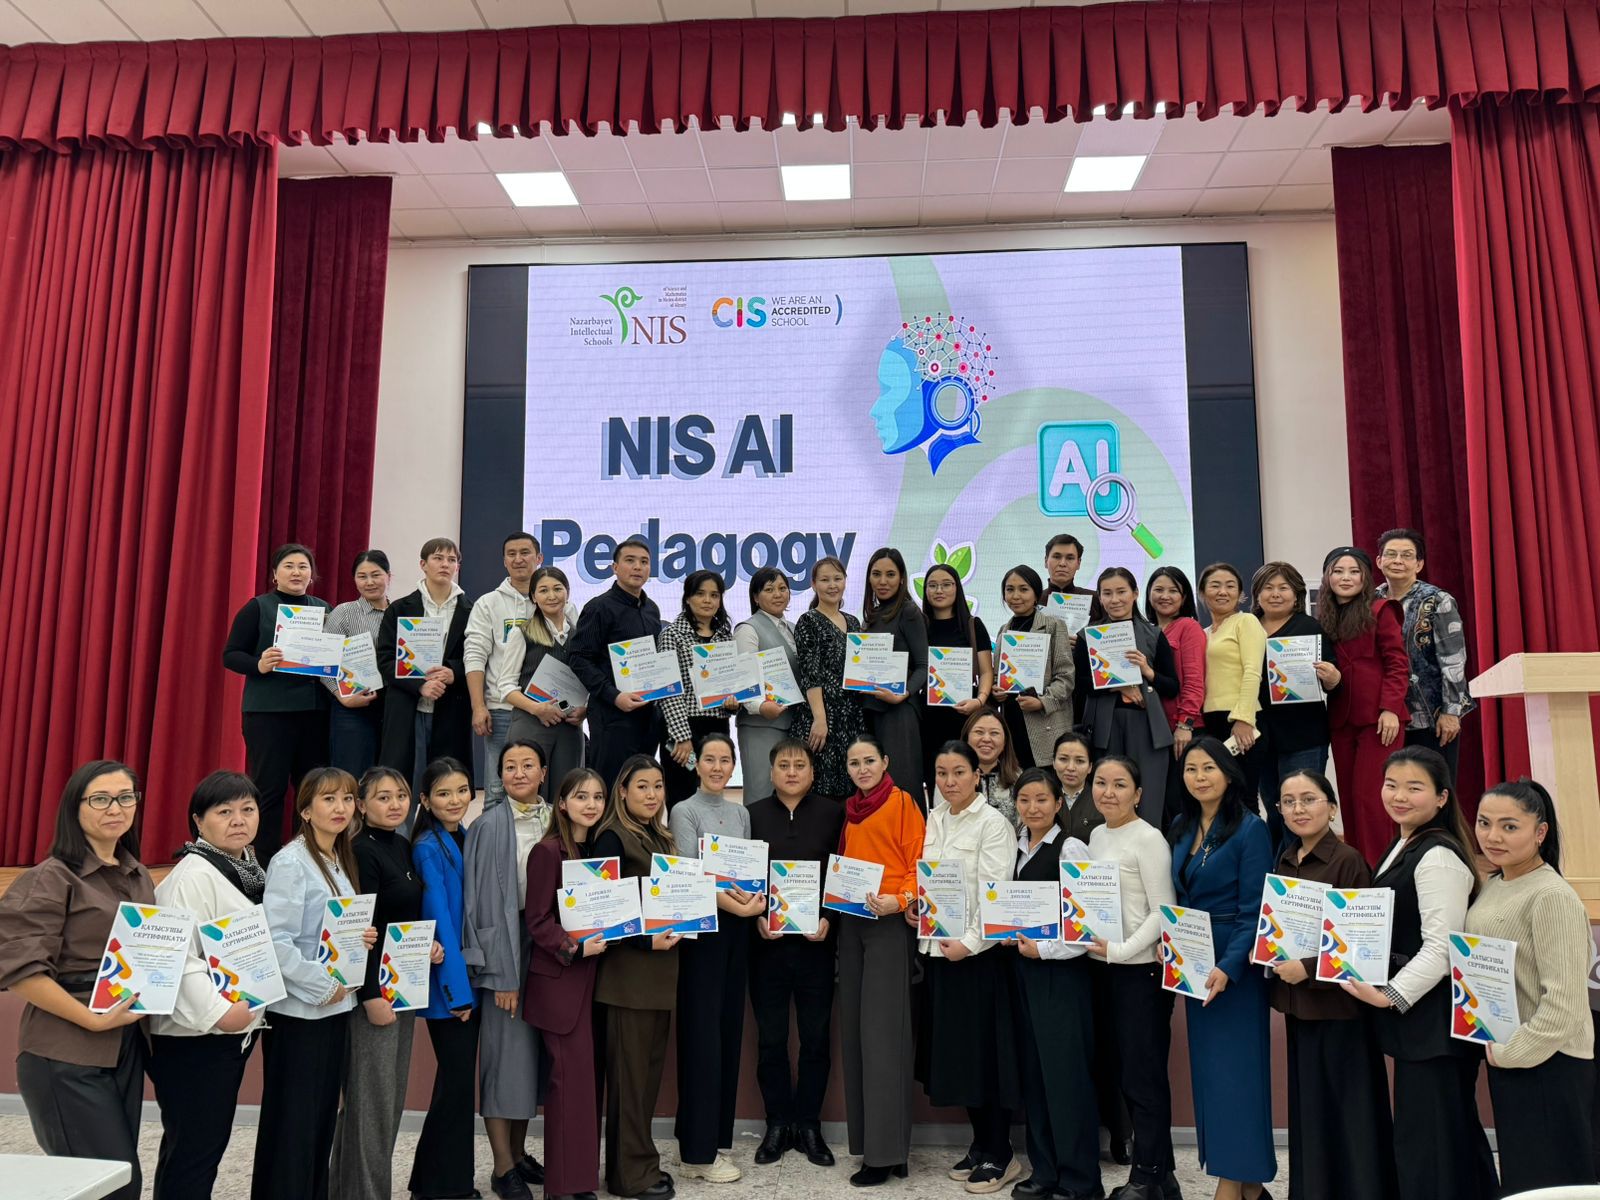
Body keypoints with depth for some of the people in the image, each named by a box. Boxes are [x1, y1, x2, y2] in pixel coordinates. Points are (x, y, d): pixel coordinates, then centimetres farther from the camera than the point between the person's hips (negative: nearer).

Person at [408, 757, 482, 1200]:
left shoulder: (466, 839, 10)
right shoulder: (428, 848, -12)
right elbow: (439, 919, -17)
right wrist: (458, 988, -18)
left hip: (470, 972, 7)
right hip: (447, 980, -7)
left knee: (459, 1078, 14)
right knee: (457, 1078, -2)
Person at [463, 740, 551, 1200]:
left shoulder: (555, 821, 5)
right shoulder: (490, 826, -9)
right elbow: (487, 902, -12)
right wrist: (502, 972, -15)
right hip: (506, 946, -5)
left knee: (535, 1050, 13)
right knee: (506, 1051, 1)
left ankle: (519, 1151, 28)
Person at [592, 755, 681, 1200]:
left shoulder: (660, 838, 14)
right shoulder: (613, 837, -10)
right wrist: (647, 941, -22)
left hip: (660, 968, 8)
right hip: (629, 968, -8)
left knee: (651, 1065, 13)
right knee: (630, 1068, 0)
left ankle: (638, 1159, 23)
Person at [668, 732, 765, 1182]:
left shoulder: (741, 812, 13)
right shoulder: (684, 811, -5)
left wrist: (755, 899, -10)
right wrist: (735, 904, -22)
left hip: (738, 927, 6)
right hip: (703, 926, -6)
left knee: (730, 1028, 10)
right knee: (702, 1030, -4)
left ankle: (712, 1135, 22)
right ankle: (699, 1151, 4)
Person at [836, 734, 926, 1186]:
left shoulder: (902, 803, -5)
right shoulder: (848, 810, 14)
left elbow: (919, 864, -9)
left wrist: (900, 900, -24)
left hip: (888, 924, -7)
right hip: (850, 923, 7)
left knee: (882, 1033, -6)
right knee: (853, 1031, 9)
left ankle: (886, 1152, 2)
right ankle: (868, 1139, 19)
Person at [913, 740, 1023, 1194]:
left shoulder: (993, 823, -9)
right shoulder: (934, 820, 10)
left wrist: (971, 942, -19)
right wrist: (915, 903, 0)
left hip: (977, 951, -6)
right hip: (938, 947, 7)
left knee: (984, 1049, 0)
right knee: (954, 1049, 12)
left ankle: (1000, 1155, 14)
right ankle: (980, 1144, 25)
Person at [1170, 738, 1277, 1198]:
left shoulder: (1250, 828, -12)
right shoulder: (1181, 828, 8)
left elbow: (1254, 910, -16)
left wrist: (1228, 967, -24)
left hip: (1235, 964, -7)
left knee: (1234, 1068, -2)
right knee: (1206, 1068, 11)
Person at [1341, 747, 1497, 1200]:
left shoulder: (1438, 858, -18)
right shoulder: (1401, 847, 11)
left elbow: (1441, 947, -23)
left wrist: (1391, 995, -26)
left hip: (1434, 1016, -10)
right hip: (1415, 1015, 10)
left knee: (1426, 1146, -3)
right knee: (1457, 1133, 20)